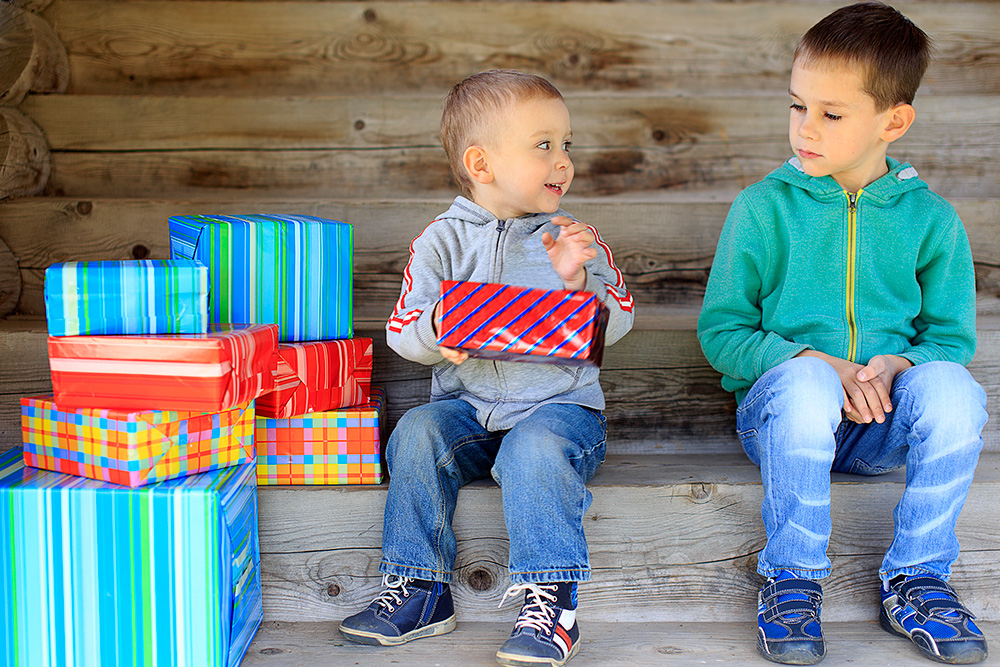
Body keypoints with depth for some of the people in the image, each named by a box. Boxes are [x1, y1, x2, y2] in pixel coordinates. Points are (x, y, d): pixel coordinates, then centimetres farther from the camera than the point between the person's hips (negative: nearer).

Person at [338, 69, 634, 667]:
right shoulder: (442, 241, 4)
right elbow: (402, 330, 2)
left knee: (536, 447, -32)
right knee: (417, 433, -24)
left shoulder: (574, 237, 6)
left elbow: (616, 324, 1)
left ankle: (551, 601, -23)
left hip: (559, 401, -2)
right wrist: (435, 330, -20)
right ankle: (421, 590, -12)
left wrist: (579, 281, -17)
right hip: (467, 405, 2)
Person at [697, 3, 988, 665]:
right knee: (804, 384, -36)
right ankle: (792, 579, -18)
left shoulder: (931, 219, 5)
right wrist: (818, 363, -18)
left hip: (883, 422, 2)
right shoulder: (764, 207, 0)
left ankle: (916, 578, -12)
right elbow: (721, 330, -2)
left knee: (953, 389, -30)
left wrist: (896, 366, -16)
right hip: (780, 410, -2)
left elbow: (952, 336, 8)